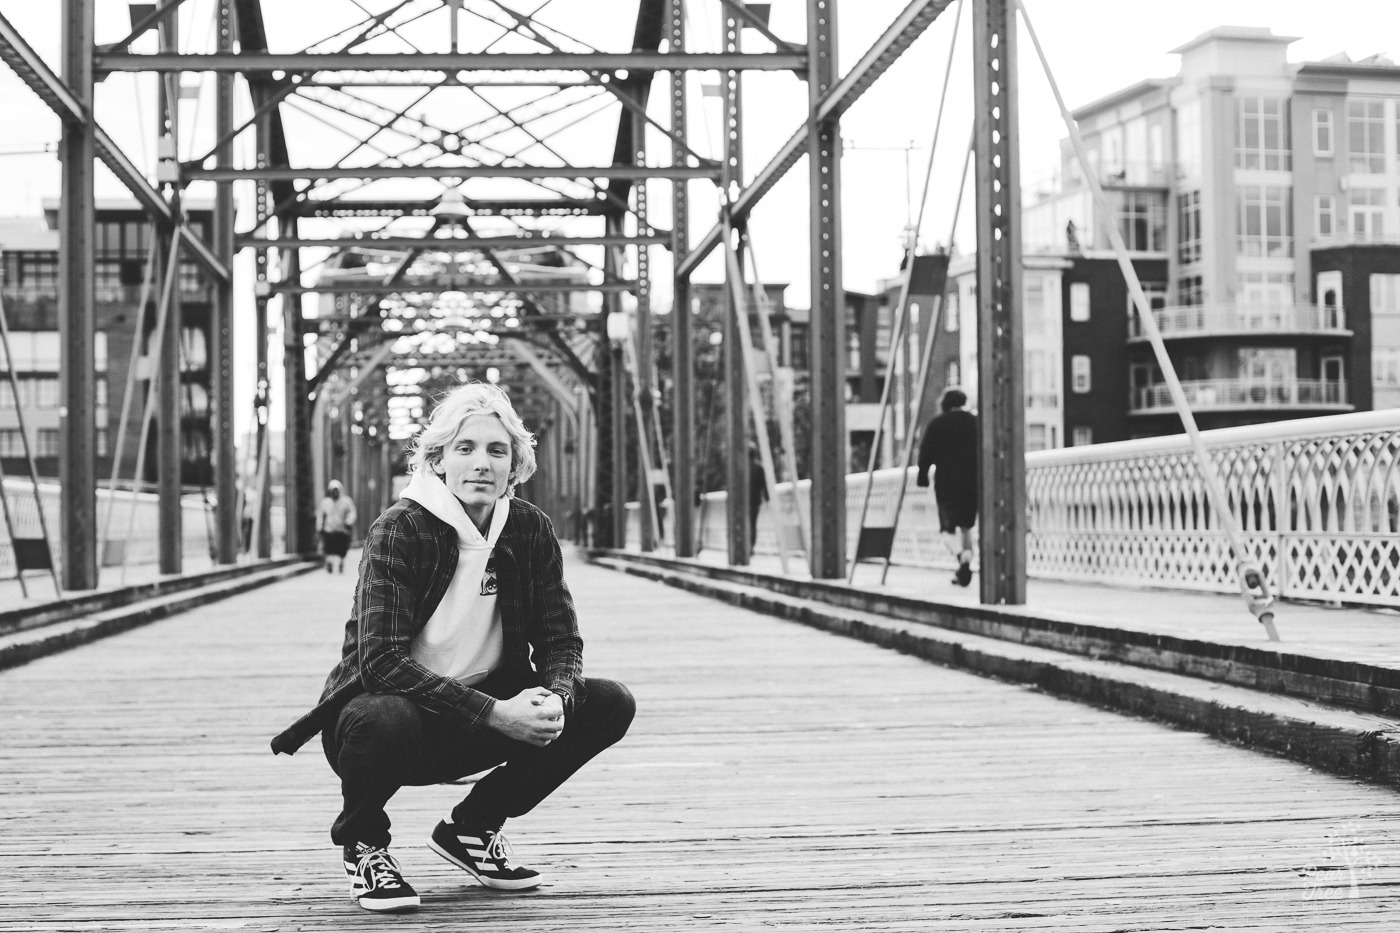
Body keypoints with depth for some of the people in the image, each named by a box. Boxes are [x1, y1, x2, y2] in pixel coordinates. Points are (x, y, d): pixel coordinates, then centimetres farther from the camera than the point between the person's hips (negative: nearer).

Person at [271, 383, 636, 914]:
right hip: (401, 710, -5)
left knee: (609, 705, -10)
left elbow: (562, 640, 1)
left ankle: (471, 829, 8)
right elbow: (381, 660, -26)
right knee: (383, 720, -40)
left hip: (481, 721, 5)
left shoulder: (530, 531, -2)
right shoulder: (400, 530, -17)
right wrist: (493, 713, -34)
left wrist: (555, 699, -24)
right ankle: (362, 844, -3)